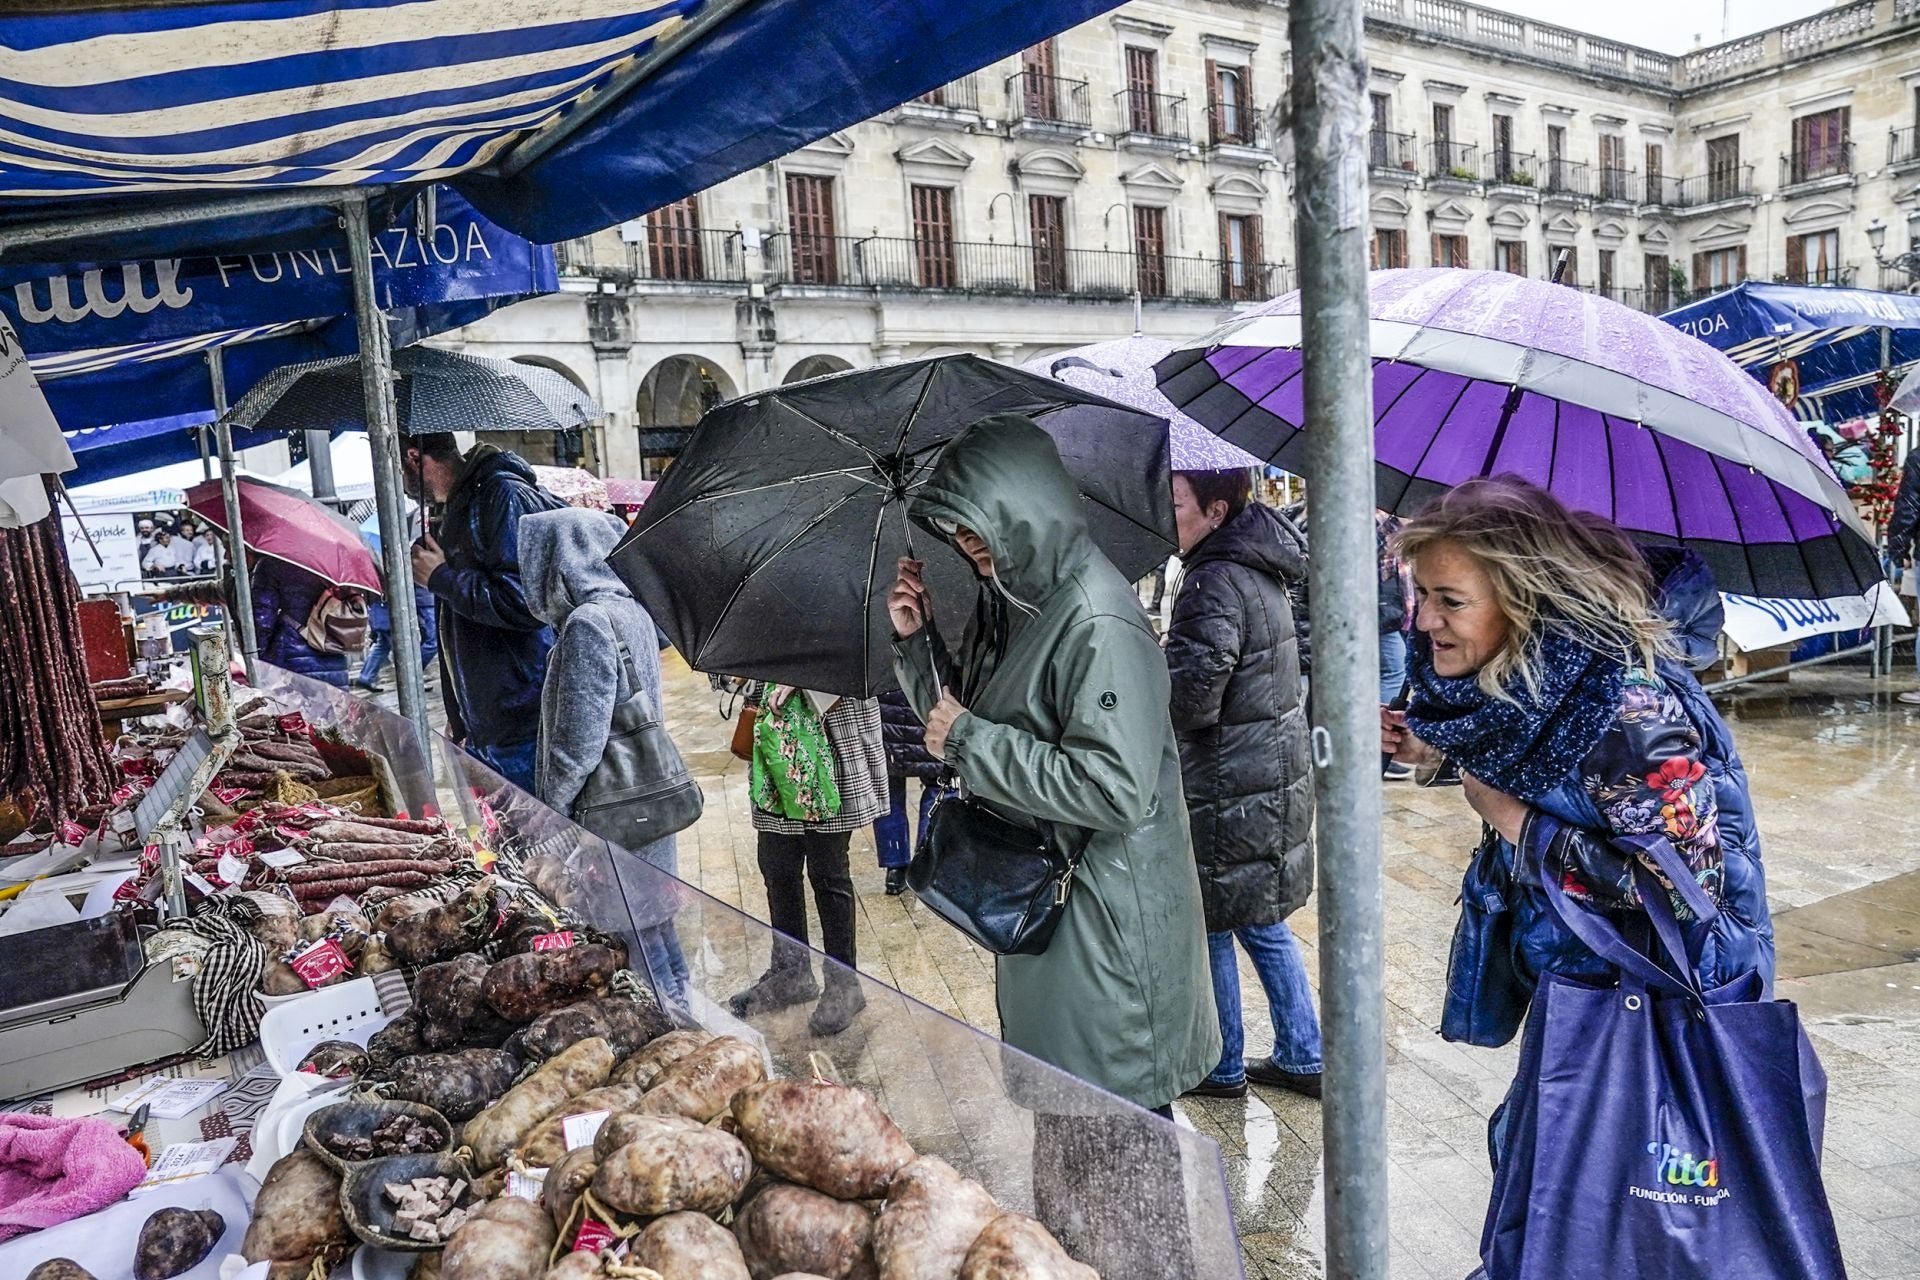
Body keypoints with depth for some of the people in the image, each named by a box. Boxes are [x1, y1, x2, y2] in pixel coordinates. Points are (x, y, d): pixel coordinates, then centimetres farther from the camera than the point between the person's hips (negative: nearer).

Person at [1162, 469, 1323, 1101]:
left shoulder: (1215, 581, -21)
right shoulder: (1261, 571, 9)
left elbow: (1192, 699, -25)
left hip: (1227, 787, -9)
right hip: (1275, 774, 9)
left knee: (1210, 926, 8)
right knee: (1263, 922, 19)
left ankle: (1222, 1067, 24)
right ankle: (1303, 1058, 29)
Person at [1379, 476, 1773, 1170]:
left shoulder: (1627, 708, -31)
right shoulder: (1507, 677, -7)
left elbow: (1685, 884, -29)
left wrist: (1512, 820, -25)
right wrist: (1433, 750, -6)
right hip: (1566, 978, 7)